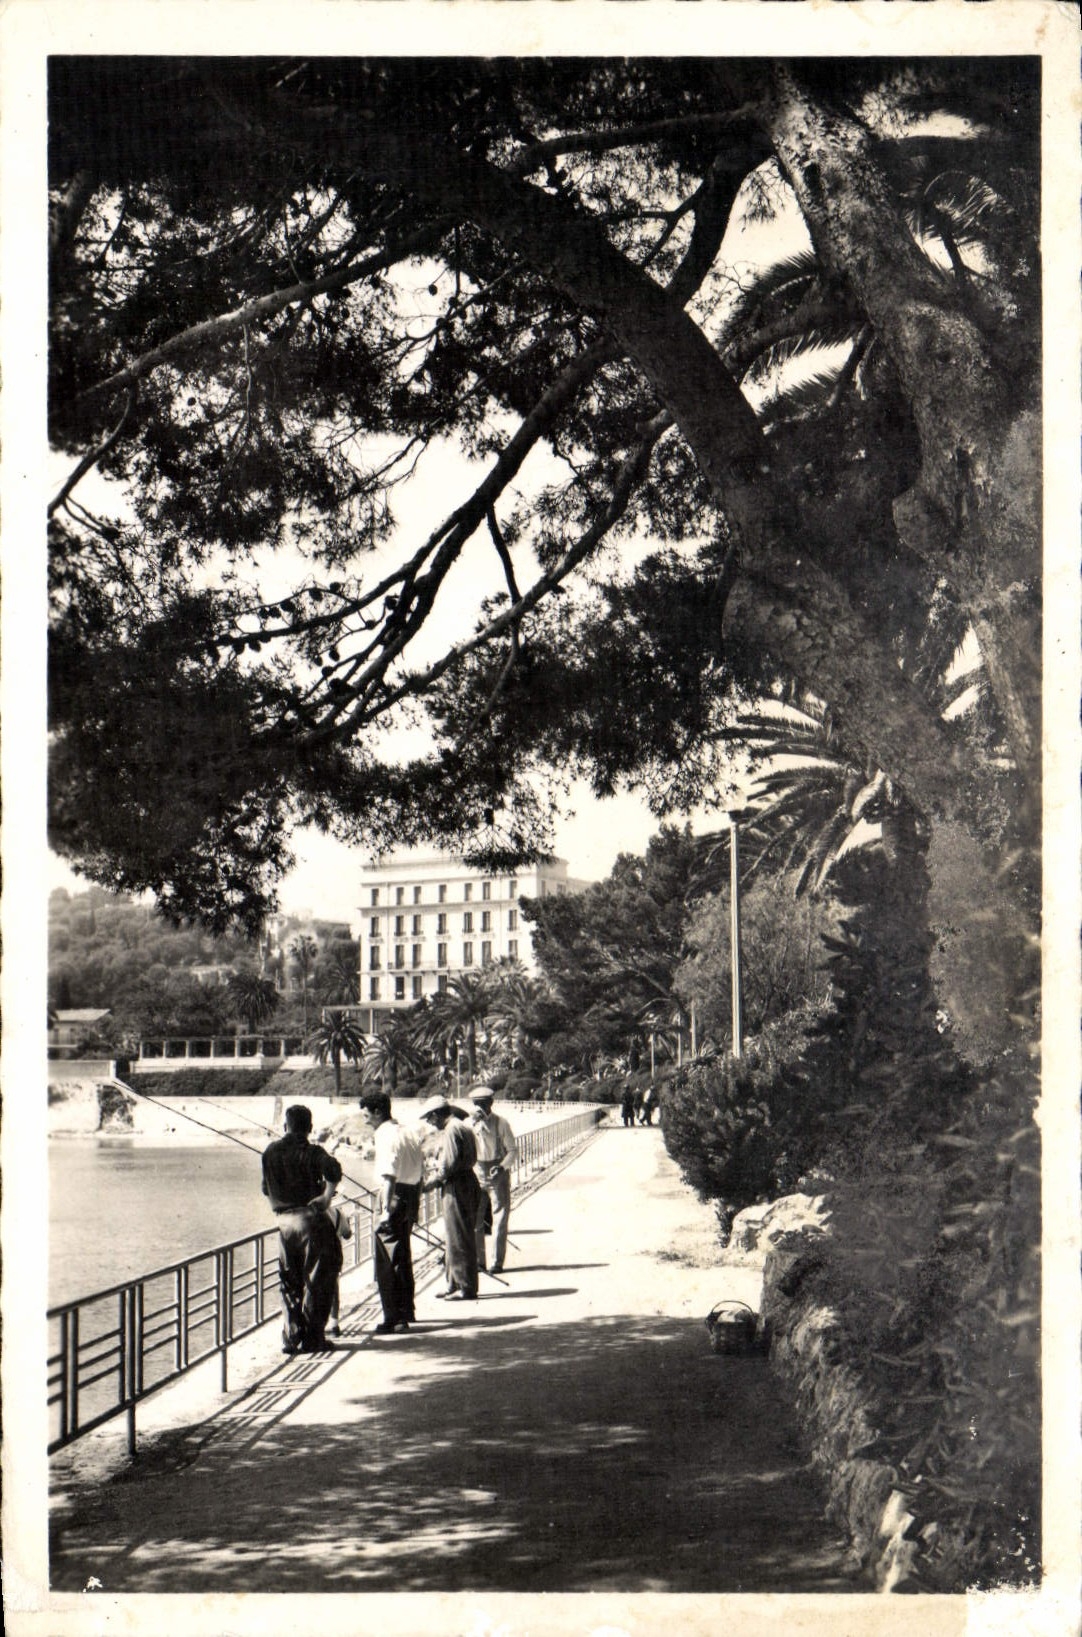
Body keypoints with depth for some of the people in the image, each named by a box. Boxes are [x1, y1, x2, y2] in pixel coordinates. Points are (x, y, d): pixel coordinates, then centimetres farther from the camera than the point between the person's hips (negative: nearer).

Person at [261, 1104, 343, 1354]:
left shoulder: (270, 1153, 9)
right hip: (311, 1218, -4)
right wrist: (328, 1194, -13)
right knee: (316, 1281, 3)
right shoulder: (312, 1152, -5)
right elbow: (333, 1169, -25)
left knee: (289, 1284, 12)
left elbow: (267, 1189, 16)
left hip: (284, 1221, 4)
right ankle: (312, 1338, 2)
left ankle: (291, 1338, 11)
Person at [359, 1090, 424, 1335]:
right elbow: (420, 1170, 16)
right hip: (412, 1196, 9)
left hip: (396, 1197, -9)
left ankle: (393, 1319, -7)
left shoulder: (386, 1136, -14)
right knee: (403, 1256, 22)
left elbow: (389, 1177, -23)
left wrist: (386, 1211, -26)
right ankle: (406, 1311, 34)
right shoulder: (407, 1133, 13)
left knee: (387, 1260, -5)